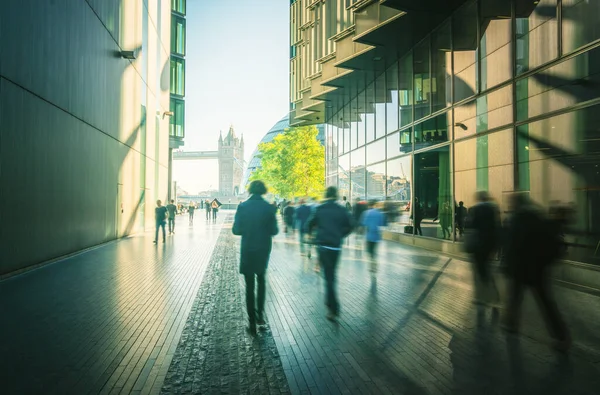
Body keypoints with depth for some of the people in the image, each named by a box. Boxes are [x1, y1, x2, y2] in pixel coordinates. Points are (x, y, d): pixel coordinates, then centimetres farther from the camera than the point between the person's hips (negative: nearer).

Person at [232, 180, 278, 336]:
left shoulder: (243, 207, -9)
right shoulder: (269, 208, -8)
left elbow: (236, 230, -8)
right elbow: (274, 231, -6)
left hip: (247, 250, -1)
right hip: (263, 250, 1)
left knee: (250, 286, 8)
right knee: (261, 281, 25)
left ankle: (253, 323, 10)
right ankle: (260, 313, 20)